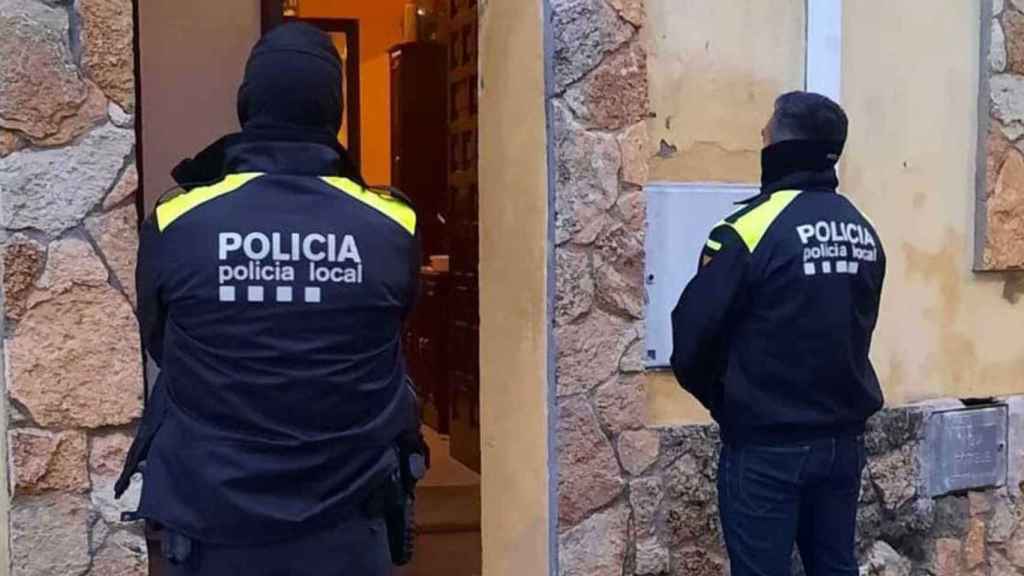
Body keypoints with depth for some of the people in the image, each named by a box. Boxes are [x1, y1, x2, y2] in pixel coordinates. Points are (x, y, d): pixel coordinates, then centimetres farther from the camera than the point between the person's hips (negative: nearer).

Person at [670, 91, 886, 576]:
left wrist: (721, 400, 5)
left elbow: (693, 336, -14)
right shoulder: (864, 232, 4)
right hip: (842, 439, 6)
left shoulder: (752, 228, -17)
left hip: (767, 447, -6)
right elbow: (854, 332, 12)